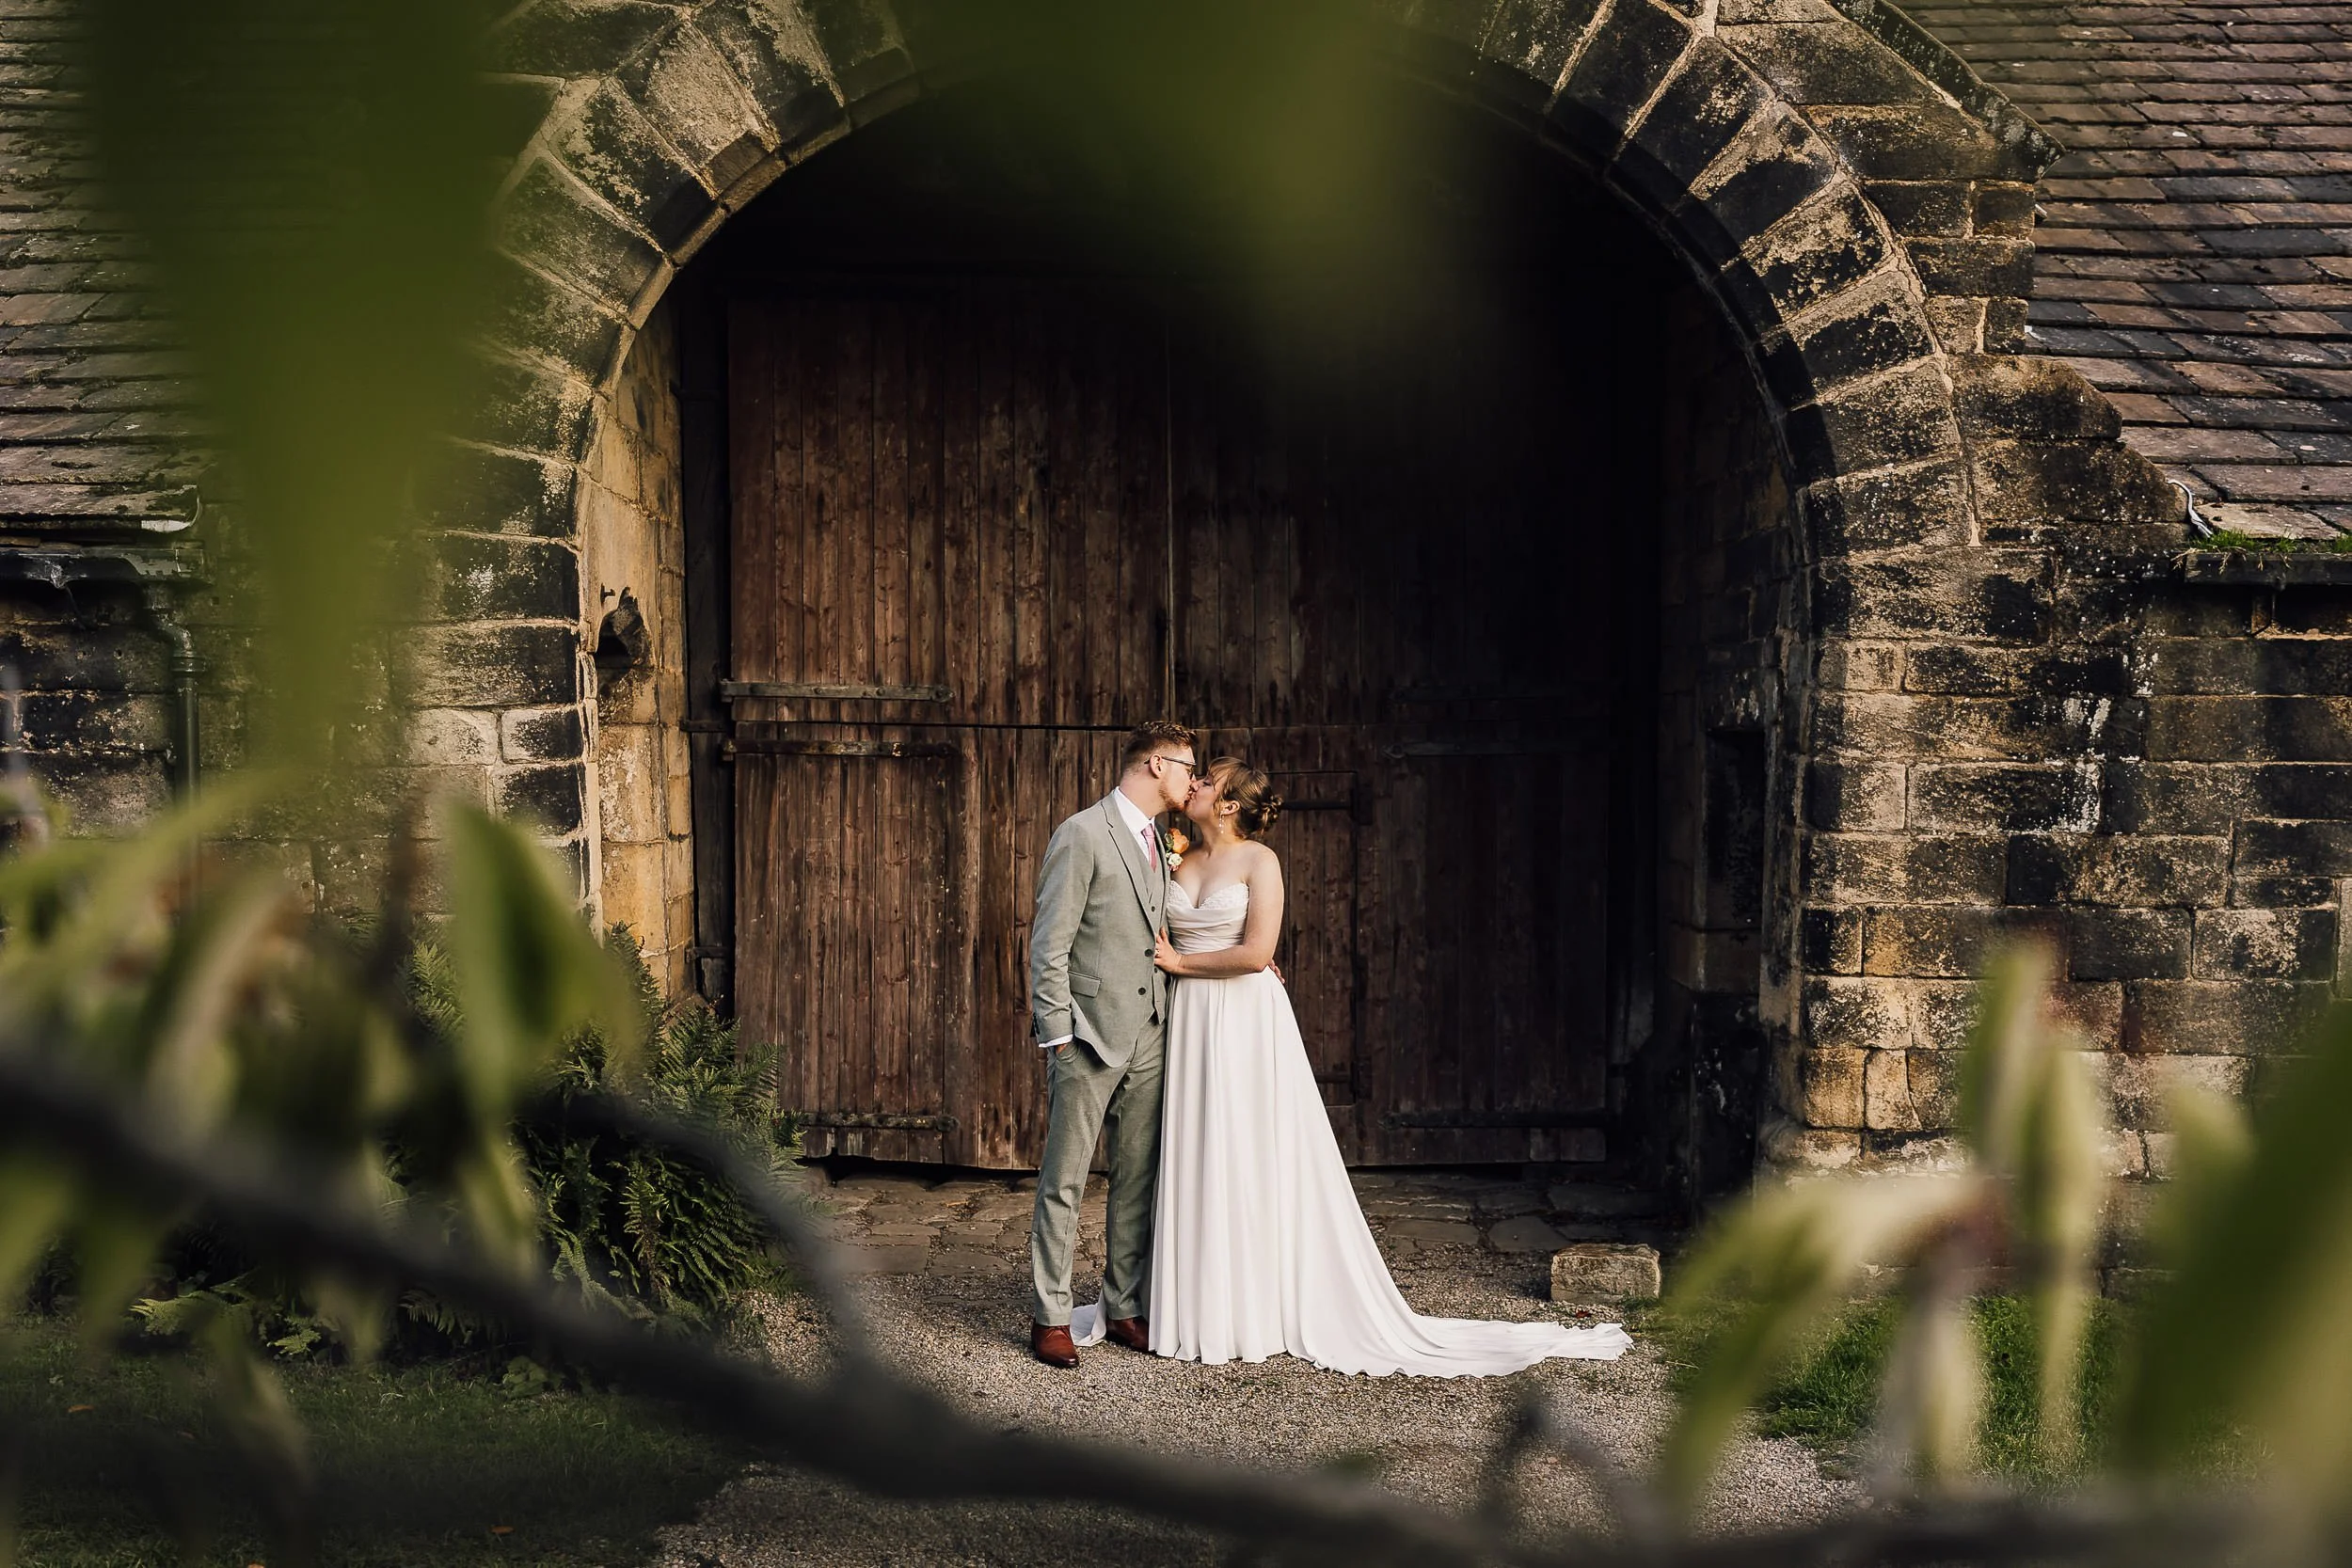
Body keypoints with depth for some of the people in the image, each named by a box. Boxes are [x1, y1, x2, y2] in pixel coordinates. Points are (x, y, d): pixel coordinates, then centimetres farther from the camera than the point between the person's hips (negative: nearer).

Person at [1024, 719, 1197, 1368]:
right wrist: (1058, 1039, -14)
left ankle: (1123, 1307, 20)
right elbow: (1048, 947, -11)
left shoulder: (1159, 841, 15)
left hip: (1147, 1042, 8)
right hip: (1090, 1039, -7)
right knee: (1064, 1182, 0)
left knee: (1137, 1182, 11)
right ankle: (1049, 1316, 8)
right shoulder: (1083, 835, -10)